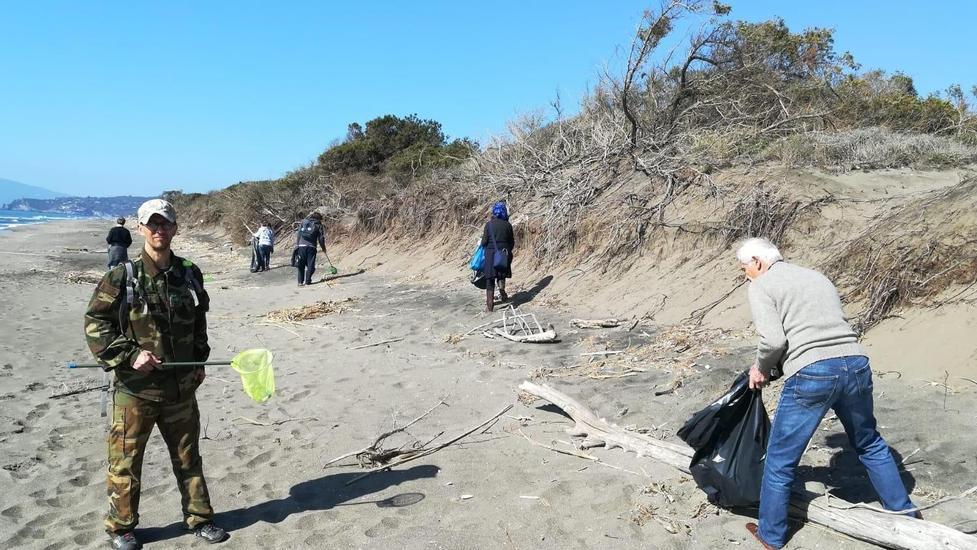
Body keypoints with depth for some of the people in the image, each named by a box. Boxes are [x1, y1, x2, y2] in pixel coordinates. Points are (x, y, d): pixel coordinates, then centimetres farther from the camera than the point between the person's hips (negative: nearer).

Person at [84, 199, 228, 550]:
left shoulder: (189, 274, 3)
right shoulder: (122, 277, -9)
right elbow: (95, 324, -8)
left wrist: (199, 361, 15)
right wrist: (130, 354, -18)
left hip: (181, 387, 4)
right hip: (135, 388, -3)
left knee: (188, 457, 15)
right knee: (126, 463, 9)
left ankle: (199, 518, 30)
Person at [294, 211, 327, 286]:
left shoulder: (303, 222, 16)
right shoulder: (318, 225, 8)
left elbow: (298, 234, 12)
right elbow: (321, 238, 6)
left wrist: (297, 245, 13)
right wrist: (323, 248, 19)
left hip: (301, 246, 3)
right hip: (311, 246, -3)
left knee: (301, 265, 8)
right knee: (310, 265, 5)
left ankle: (300, 281, 5)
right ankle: (308, 280, 3)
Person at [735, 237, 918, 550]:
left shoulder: (761, 286, 4)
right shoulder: (817, 276, 25)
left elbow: (774, 339, -11)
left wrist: (761, 368, 9)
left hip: (811, 375, -6)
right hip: (856, 365, 7)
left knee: (780, 460, 11)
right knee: (870, 445, 30)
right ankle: (905, 513, 44)